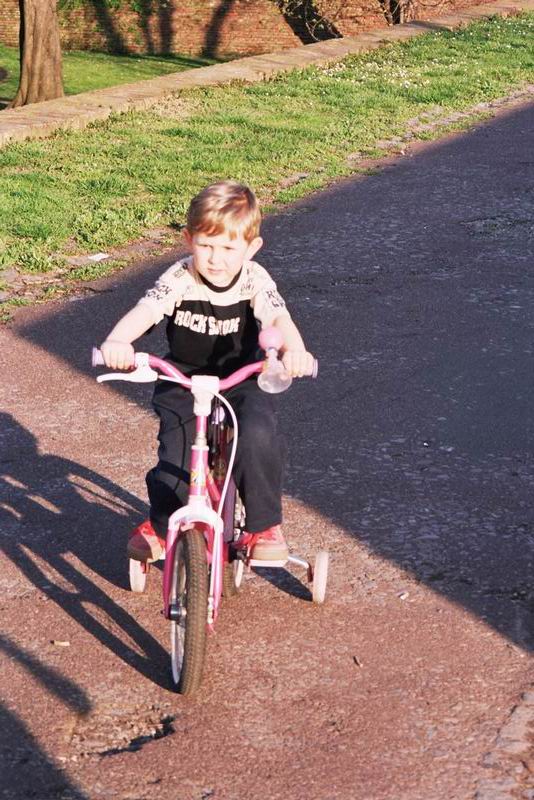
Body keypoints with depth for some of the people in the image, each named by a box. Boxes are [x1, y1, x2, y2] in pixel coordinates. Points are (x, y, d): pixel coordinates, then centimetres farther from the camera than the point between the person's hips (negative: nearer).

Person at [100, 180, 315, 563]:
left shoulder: (254, 281, -15)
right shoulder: (179, 279, -16)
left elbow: (279, 319, -32)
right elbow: (145, 310, -32)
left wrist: (294, 350, -56)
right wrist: (117, 341, -54)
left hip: (242, 381, -1)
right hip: (183, 381, 1)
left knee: (258, 437, -27)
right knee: (175, 455, -11)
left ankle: (266, 525, -5)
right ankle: (160, 524, 22)